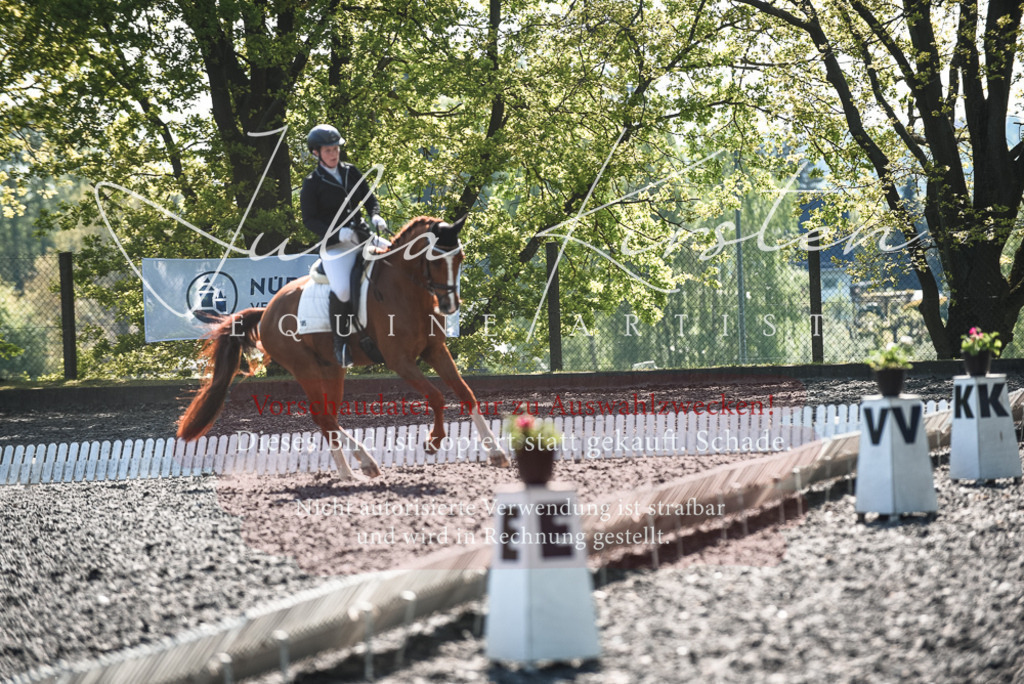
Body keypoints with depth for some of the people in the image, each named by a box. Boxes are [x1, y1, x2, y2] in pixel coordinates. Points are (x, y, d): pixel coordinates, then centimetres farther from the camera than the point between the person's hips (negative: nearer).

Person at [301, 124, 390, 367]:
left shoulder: (351, 173, 11)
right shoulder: (312, 183, -3)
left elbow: (369, 199, 18)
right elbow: (309, 219, -6)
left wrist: (375, 216, -5)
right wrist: (337, 233, -20)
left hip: (362, 235, 6)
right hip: (335, 245, -6)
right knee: (342, 291, -27)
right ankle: (340, 344, -8)